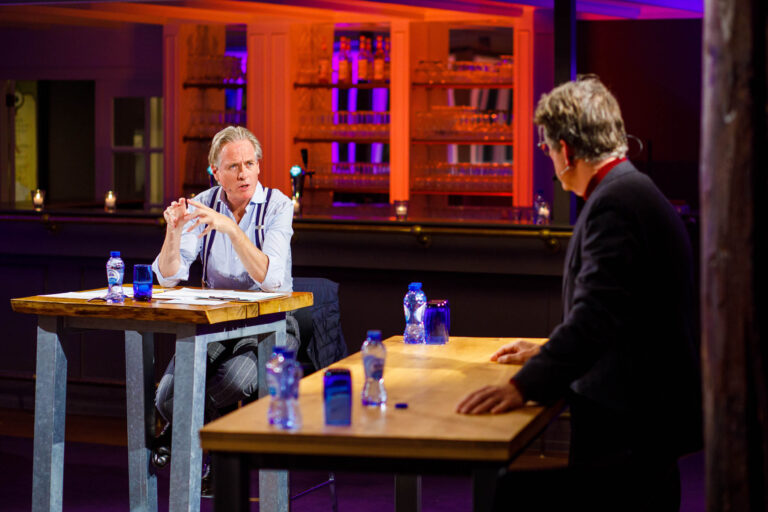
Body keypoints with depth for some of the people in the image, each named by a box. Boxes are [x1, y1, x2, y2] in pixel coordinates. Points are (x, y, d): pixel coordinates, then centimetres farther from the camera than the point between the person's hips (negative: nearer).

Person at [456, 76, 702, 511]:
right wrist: (547, 353, 24)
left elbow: (598, 315, -28)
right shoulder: (636, 191, 17)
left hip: (631, 427, -11)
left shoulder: (615, 202, -17)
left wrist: (524, 386, -32)